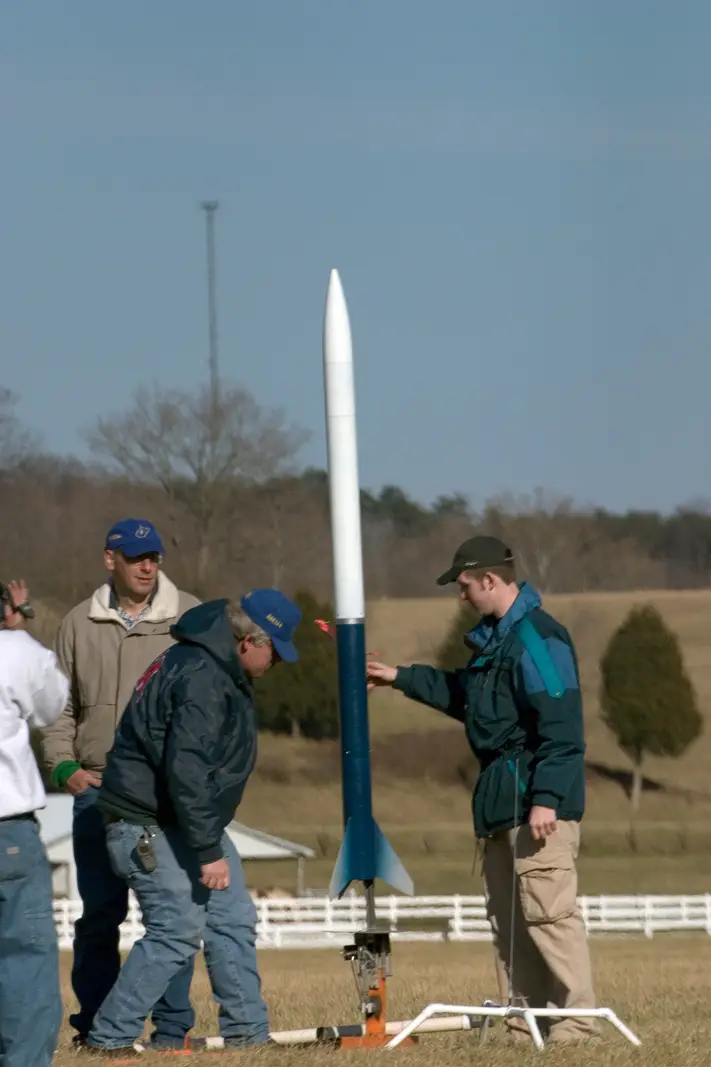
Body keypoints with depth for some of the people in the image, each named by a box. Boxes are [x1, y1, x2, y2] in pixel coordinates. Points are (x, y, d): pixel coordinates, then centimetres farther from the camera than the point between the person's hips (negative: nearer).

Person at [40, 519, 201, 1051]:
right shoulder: (80, 624, 10)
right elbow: (60, 704, 14)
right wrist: (64, 765, 0)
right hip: (98, 788, 1)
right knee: (99, 911, 4)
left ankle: (173, 1026, 3)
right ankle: (95, 1025, 14)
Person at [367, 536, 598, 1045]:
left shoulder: (538, 638, -15)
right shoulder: (495, 638, 17)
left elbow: (561, 726, -21)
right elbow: (464, 696, 34)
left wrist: (546, 798, -24)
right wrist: (402, 678, 37)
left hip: (537, 801, -11)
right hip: (500, 799, 11)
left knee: (548, 910, -14)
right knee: (508, 918, 10)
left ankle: (578, 1021, -14)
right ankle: (524, 1024, 14)